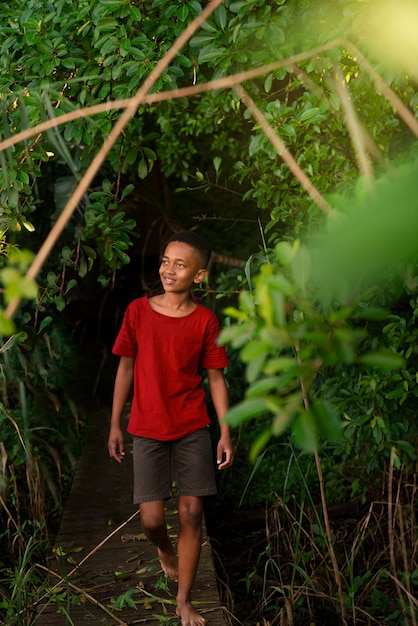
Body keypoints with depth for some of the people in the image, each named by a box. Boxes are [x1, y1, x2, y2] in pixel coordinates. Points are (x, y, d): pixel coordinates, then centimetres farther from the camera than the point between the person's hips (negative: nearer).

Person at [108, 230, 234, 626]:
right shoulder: (138, 311, -4)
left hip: (193, 430, 0)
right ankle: (165, 550, 36)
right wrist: (115, 425, 5)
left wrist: (226, 433, -2)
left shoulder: (205, 320, -5)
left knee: (191, 514, 2)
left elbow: (215, 378, 1)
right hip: (147, 429, 0)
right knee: (151, 519, -1)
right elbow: (125, 368, 3)